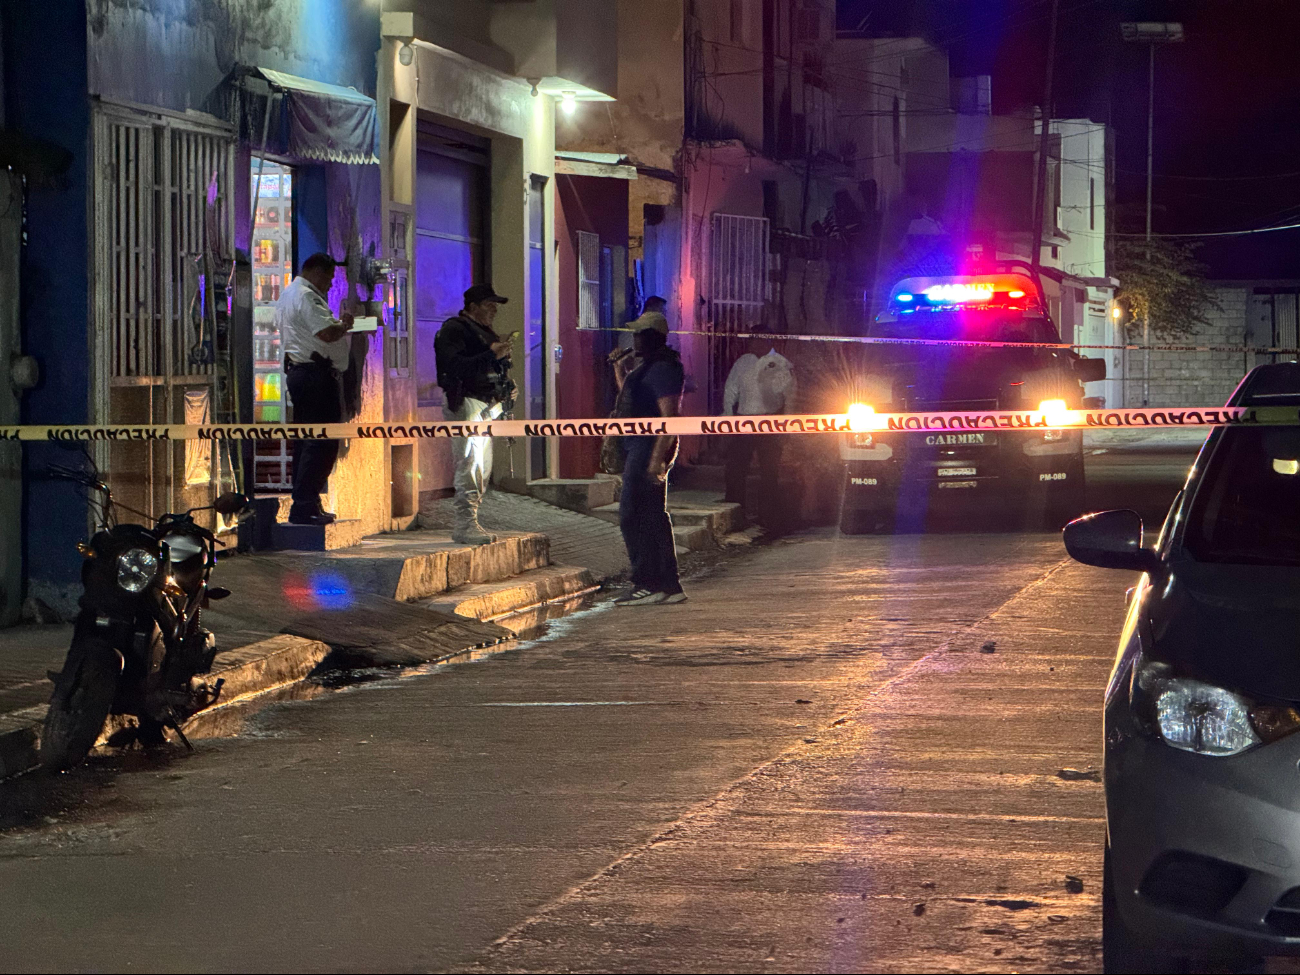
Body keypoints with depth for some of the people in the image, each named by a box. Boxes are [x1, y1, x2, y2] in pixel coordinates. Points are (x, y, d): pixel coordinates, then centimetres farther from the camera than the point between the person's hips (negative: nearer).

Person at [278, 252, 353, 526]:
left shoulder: (287, 294, 20)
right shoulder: (307, 297, -14)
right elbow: (327, 333, -23)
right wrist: (345, 324, -3)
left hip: (295, 368, 11)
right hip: (316, 374, -11)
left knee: (305, 441, 14)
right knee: (322, 442, -10)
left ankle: (305, 505, 17)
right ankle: (304, 508, -12)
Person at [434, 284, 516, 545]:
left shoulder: (486, 332, 23)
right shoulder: (454, 329, -7)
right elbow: (455, 367, -21)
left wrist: (507, 389, 11)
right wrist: (492, 355, -24)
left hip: (487, 406, 10)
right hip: (466, 404, -10)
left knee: (483, 468, 9)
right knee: (470, 465, -15)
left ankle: (467, 524, 14)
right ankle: (465, 525, -16)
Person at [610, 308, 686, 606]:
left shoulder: (662, 368, -15)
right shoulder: (647, 366, 18)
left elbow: (670, 416, -21)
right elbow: (631, 400, 32)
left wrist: (657, 457, -26)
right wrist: (620, 369, 22)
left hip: (649, 447, -11)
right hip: (639, 447, 11)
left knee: (633, 516, -10)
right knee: (653, 517, 12)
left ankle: (649, 585, -10)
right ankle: (668, 586, 15)